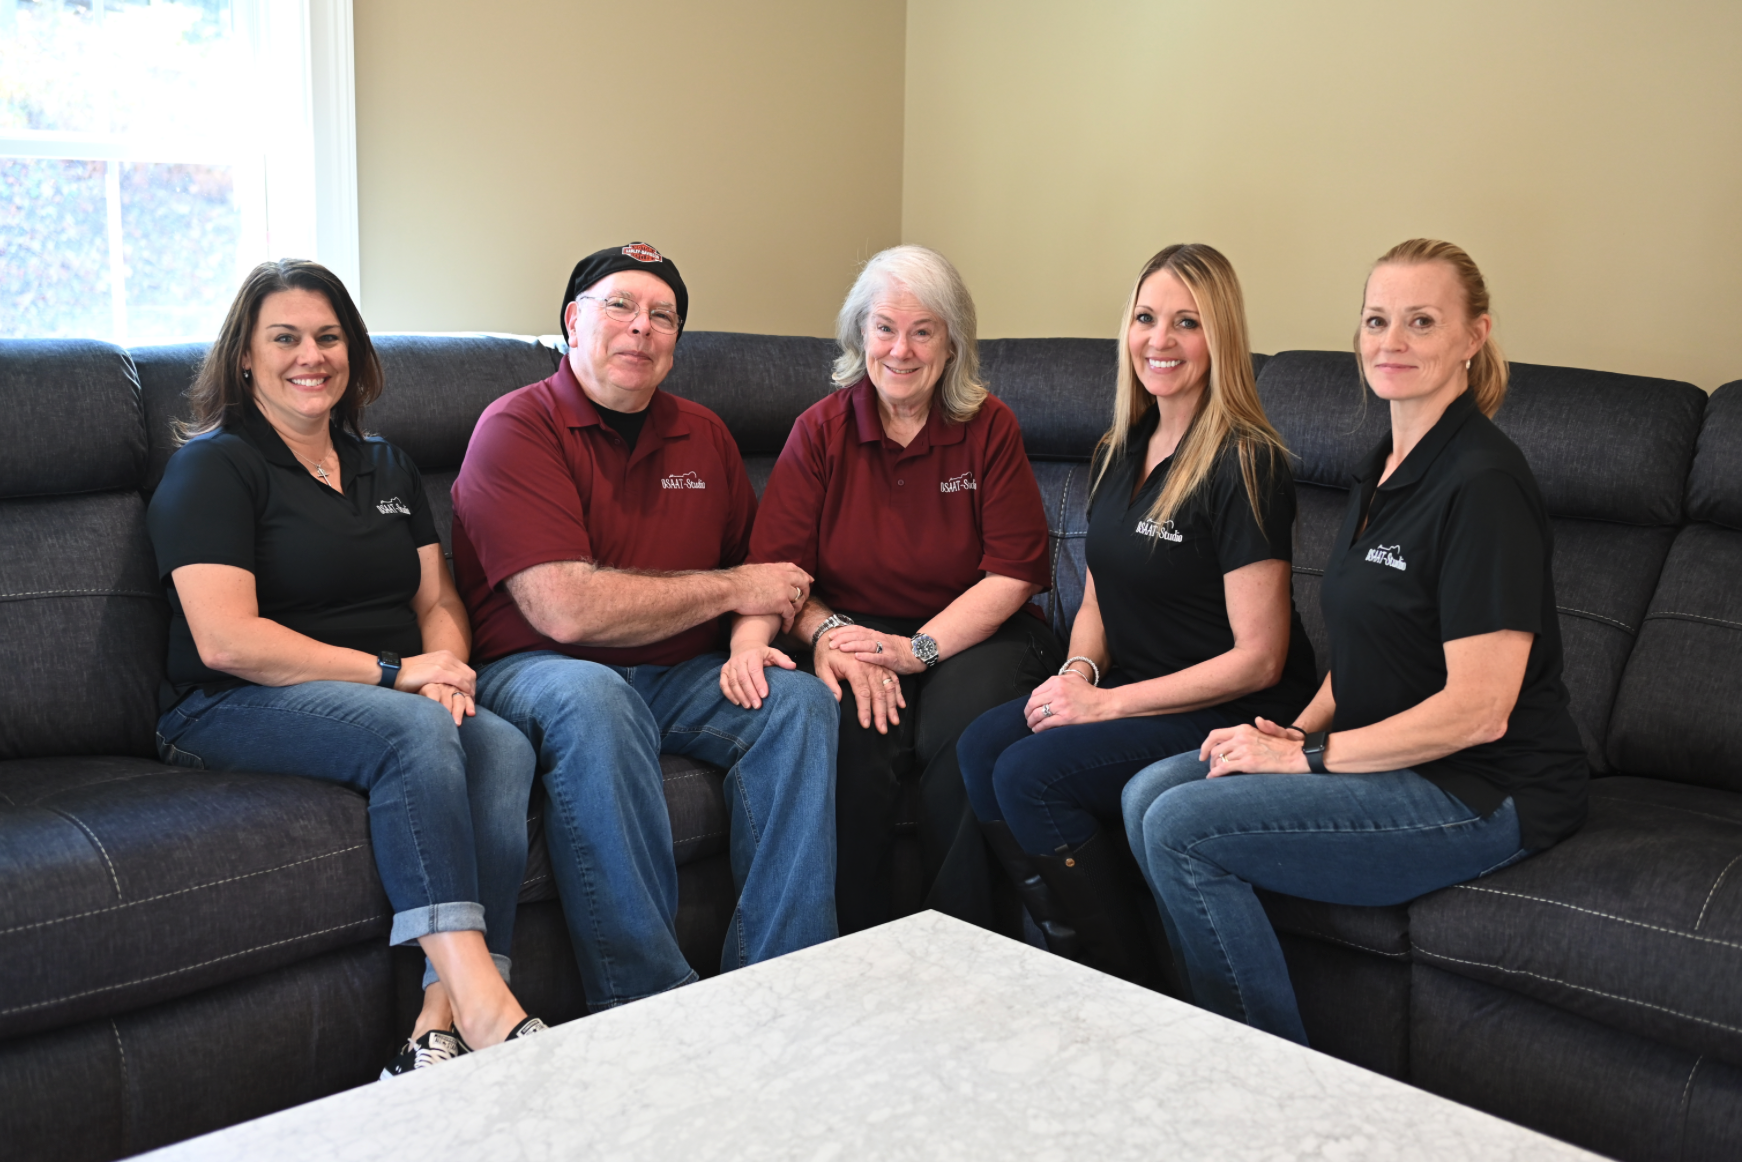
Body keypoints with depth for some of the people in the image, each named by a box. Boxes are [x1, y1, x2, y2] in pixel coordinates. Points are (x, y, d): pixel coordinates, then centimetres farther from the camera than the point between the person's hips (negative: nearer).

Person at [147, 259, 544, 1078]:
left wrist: (446, 668, -7)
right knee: (414, 730, -35)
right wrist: (394, 672, -15)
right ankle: (486, 1010, -41)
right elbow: (226, 641, -12)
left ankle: (441, 1028, -36)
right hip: (236, 709, -5)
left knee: (504, 747, -27)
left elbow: (439, 598, 18)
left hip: (397, 700, 6)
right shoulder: (213, 465, -1)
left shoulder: (386, 468, 21)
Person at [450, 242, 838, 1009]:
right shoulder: (517, 428, -9)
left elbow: (758, 570, 20)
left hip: (676, 678, 6)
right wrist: (731, 590, -12)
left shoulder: (703, 436, 12)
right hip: (535, 673, -6)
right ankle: (645, 1004, -31)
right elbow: (566, 608, -21)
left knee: (802, 701, -18)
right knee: (590, 699, -37)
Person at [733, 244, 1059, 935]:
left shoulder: (990, 428, 2)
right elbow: (775, 566, -3)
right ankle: (855, 949, -15)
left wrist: (917, 648, -17)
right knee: (854, 729, -31)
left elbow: (1013, 573, -4)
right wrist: (827, 634, -25)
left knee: (963, 730, -31)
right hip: (855, 635, 0)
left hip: (973, 636, 0)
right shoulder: (820, 431, 4)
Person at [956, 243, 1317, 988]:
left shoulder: (1245, 465, -15)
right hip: (1128, 691, 8)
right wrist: (1079, 671, -3)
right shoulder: (1119, 452, 10)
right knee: (981, 746, -16)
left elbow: (1258, 659, -16)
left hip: (1233, 716, -7)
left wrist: (1110, 703, -16)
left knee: (1032, 774, -24)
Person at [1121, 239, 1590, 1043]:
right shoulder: (1384, 470, 12)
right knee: (1149, 792, -4)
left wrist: (1308, 755, -16)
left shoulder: (1481, 482, -18)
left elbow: (1476, 711, -22)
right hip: (1386, 760, 9)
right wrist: (1298, 728, 2)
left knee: (1182, 828, -19)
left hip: (1481, 793, -9)